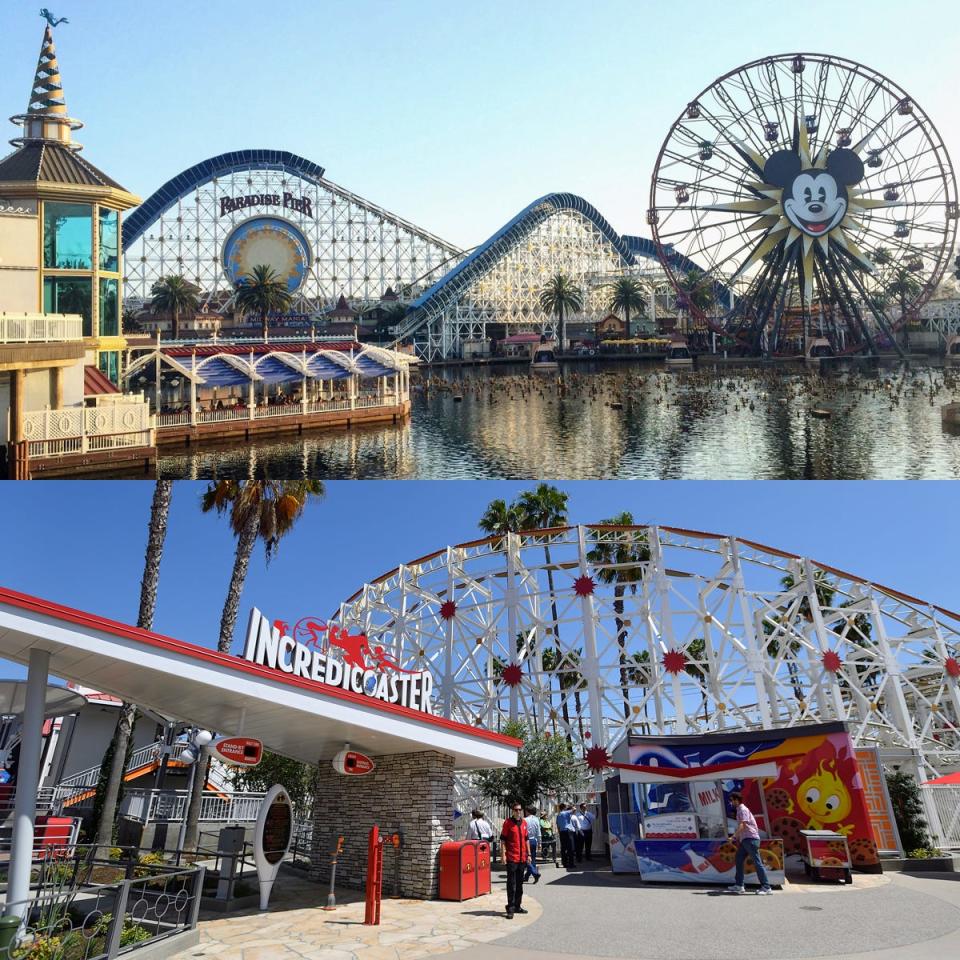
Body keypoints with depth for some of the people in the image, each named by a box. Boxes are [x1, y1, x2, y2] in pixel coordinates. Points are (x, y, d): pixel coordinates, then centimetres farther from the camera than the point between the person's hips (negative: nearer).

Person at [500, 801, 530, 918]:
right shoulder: (508, 822, -7)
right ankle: (510, 908, -1)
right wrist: (503, 855, -14)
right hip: (511, 858, -6)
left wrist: (528, 854, 14)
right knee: (511, 884, -5)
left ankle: (517, 906, 23)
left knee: (520, 883, 13)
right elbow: (503, 839, -8)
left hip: (522, 858, 6)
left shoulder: (524, 822, 10)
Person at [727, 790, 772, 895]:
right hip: (745, 840, 10)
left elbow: (742, 826, -21)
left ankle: (766, 887, -7)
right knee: (739, 860, 9)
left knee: (757, 862, -9)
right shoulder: (740, 810, 19)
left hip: (750, 839, -10)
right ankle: (739, 885, 11)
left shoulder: (743, 809, -11)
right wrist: (738, 838, 26)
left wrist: (734, 837, -25)